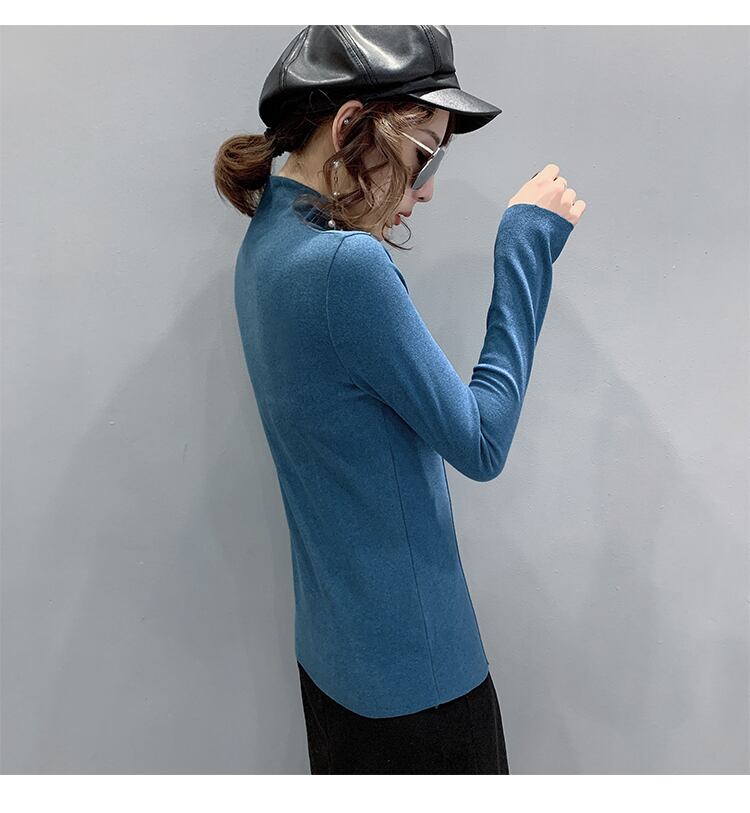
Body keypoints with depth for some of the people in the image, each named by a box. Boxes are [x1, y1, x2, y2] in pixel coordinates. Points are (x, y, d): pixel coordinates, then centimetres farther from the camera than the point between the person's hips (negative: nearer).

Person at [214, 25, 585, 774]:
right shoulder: (345, 264, -26)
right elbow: (481, 445, -19)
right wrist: (527, 246, -14)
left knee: (351, 762, 27)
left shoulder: (270, 240, 2)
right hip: (413, 669, -8)